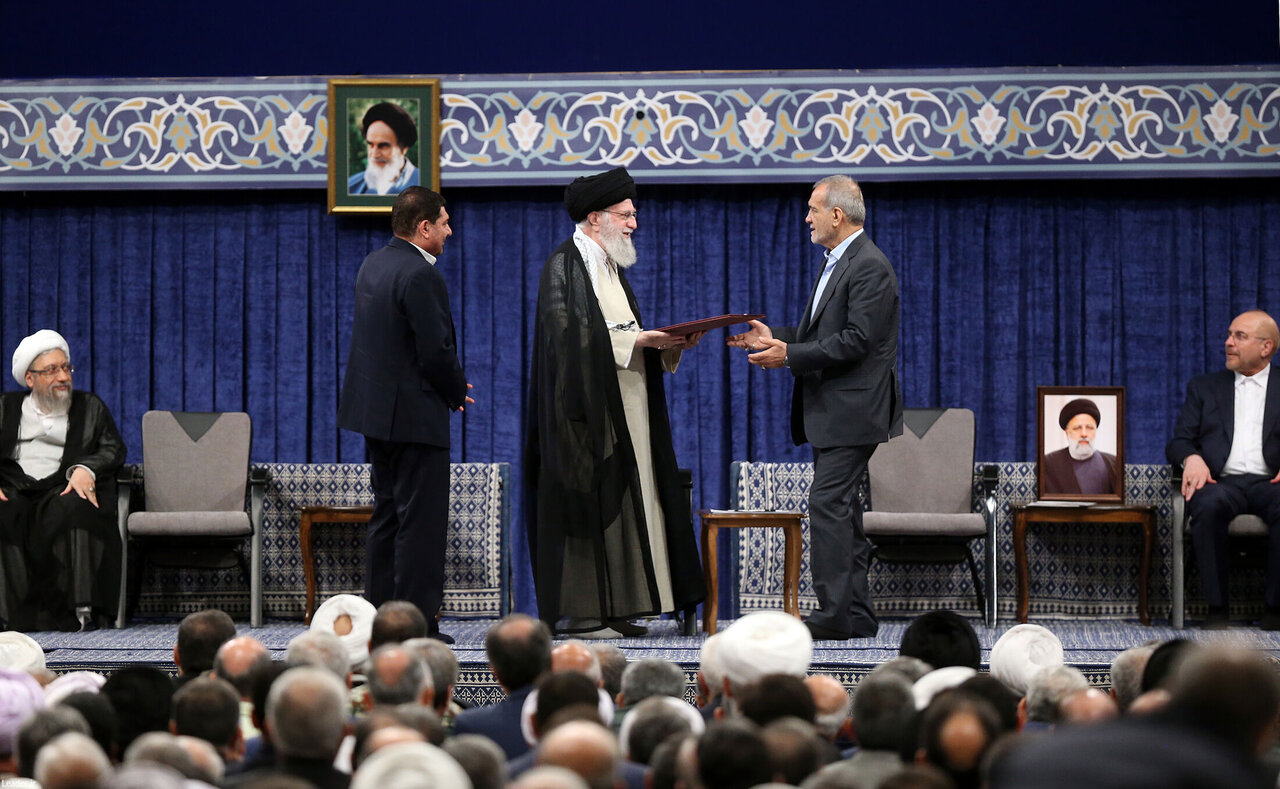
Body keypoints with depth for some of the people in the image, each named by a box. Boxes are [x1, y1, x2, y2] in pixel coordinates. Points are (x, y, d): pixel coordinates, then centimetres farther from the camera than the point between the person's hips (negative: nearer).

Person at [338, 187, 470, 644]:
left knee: (386, 516, 15)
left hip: (375, 412, 9)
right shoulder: (420, 276, -18)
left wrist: (451, 385, 13)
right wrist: (458, 391, -1)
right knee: (421, 520, -4)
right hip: (415, 414, -9)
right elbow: (436, 352, -21)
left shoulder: (372, 266, 10)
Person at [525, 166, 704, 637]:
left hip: (622, 414, 9)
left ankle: (612, 608, 7)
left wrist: (670, 343, 2)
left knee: (621, 505, 5)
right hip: (586, 411, -9)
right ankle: (582, 612, -7)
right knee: (587, 504, -9)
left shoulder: (611, 267, 20)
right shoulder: (564, 266, -8)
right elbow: (569, 336, -18)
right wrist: (638, 339, -21)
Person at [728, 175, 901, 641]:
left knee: (827, 503, -15)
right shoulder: (836, 263, 19)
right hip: (831, 411, 11)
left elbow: (856, 341, -22)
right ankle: (856, 615, 13)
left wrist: (790, 355, -20)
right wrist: (773, 338, 12)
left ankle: (835, 614, -16)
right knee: (840, 507, 10)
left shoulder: (869, 266, -15)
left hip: (852, 410, -11)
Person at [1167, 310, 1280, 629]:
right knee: (1209, 506, -37)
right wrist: (1191, 458, -8)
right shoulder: (1204, 387, 23)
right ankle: (1216, 606, -29)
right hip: (1221, 482, 1)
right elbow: (1179, 441, 16)